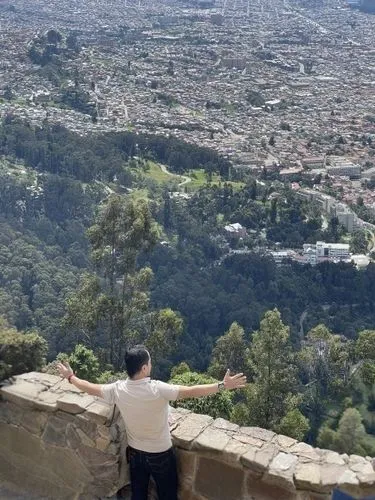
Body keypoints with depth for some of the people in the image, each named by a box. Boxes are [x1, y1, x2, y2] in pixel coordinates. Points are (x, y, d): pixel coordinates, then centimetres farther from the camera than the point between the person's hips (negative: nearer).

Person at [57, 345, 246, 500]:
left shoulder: (118, 389, -16)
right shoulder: (158, 389, -31)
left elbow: (91, 388, -1)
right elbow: (191, 391, -31)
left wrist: (70, 377, 16)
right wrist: (223, 385, -25)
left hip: (135, 452, 4)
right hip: (160, 455, -4)